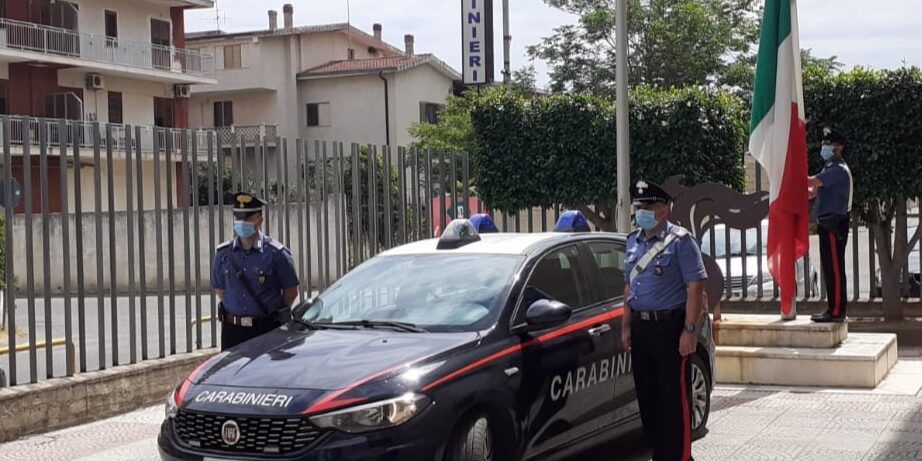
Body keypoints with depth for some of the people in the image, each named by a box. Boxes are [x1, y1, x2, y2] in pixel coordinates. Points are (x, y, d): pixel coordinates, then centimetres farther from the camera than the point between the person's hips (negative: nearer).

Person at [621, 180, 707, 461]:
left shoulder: (680, 241, -8)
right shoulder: (633, 241, 14)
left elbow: (695, 287, -13)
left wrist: (690, 330, -19)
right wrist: (626, 326, 14)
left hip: (669, 327, -7)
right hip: (640, 327, 7)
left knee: (674, 398, -3)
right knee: (647, 396, 12)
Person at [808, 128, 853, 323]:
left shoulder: (838, 170, -13)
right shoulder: (831, 169, 20)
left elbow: (810, 182, -23)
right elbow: (811, 192, 19)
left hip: (834, 225, -10)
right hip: (828, 225, 10)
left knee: (834, 268, -8)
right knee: (830, 268, 12)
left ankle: (836, 311, -6)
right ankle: (833, 309, 17)